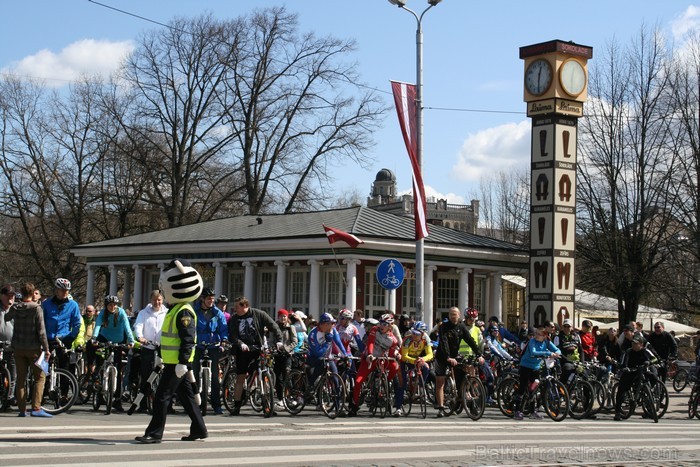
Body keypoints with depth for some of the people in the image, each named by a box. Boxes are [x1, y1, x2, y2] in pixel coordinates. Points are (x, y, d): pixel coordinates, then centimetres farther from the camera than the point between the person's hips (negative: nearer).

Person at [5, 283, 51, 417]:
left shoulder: (14, 307, 2)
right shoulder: (37, 308, -11)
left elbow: (6, 318, 24)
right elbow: (41, 330, -14)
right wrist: (46, 349, -10)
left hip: (18, 348, 4)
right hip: (33, 348, -4)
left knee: (21, 378, 9)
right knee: (40, 377, 1)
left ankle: (22, 409, 8)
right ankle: (36, 408, -10)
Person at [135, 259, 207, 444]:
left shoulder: (184, 312, -17)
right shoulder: (176, 309, 16)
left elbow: (188, 340, -23)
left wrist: (183, 363, -26)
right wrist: (165, 361, 27)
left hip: (177, 364, -10)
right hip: (173, 362, 10)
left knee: (162, 396, -9)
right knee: (186, 396, 14)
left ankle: (155, 432, -6)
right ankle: (199, 429, 20)